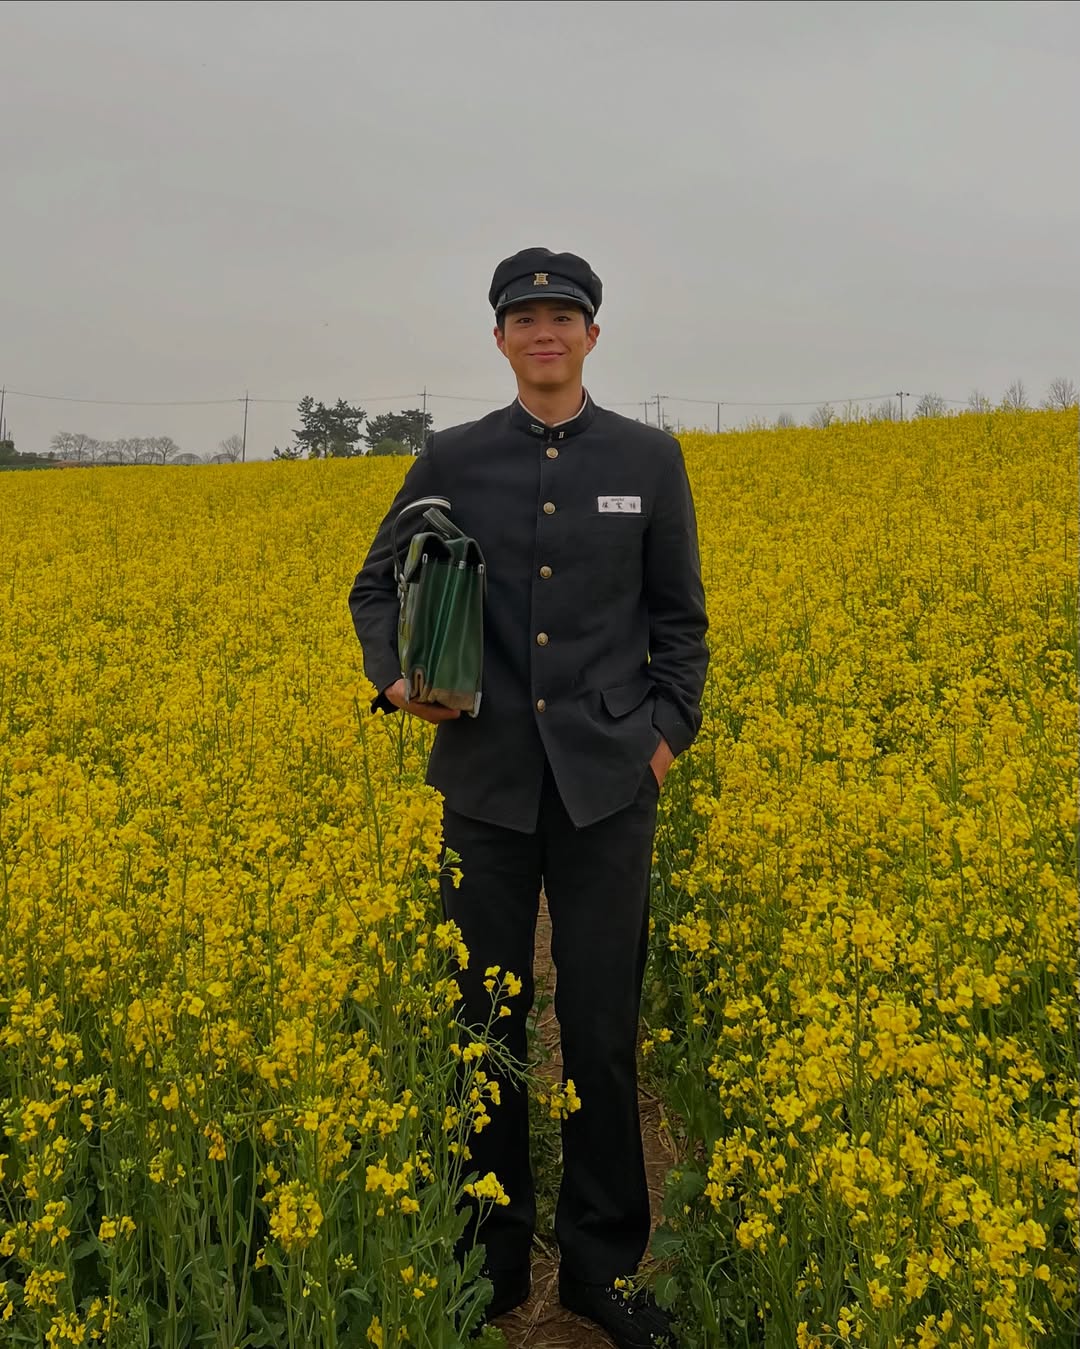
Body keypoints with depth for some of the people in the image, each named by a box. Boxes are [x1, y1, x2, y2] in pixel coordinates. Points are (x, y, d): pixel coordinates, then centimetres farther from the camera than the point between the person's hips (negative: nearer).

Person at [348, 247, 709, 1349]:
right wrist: (395, 677, -6)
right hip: (487, 779, 1)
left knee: (602, 1023, 3)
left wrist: (668, 730, -1)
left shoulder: (650, 459, 5)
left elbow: (679, 615, 9)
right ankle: (489, 1257, 24)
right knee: (484, 1016, 7)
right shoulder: (451, 461, 5)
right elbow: (378, 585, 12)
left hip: (606, 781, -1)